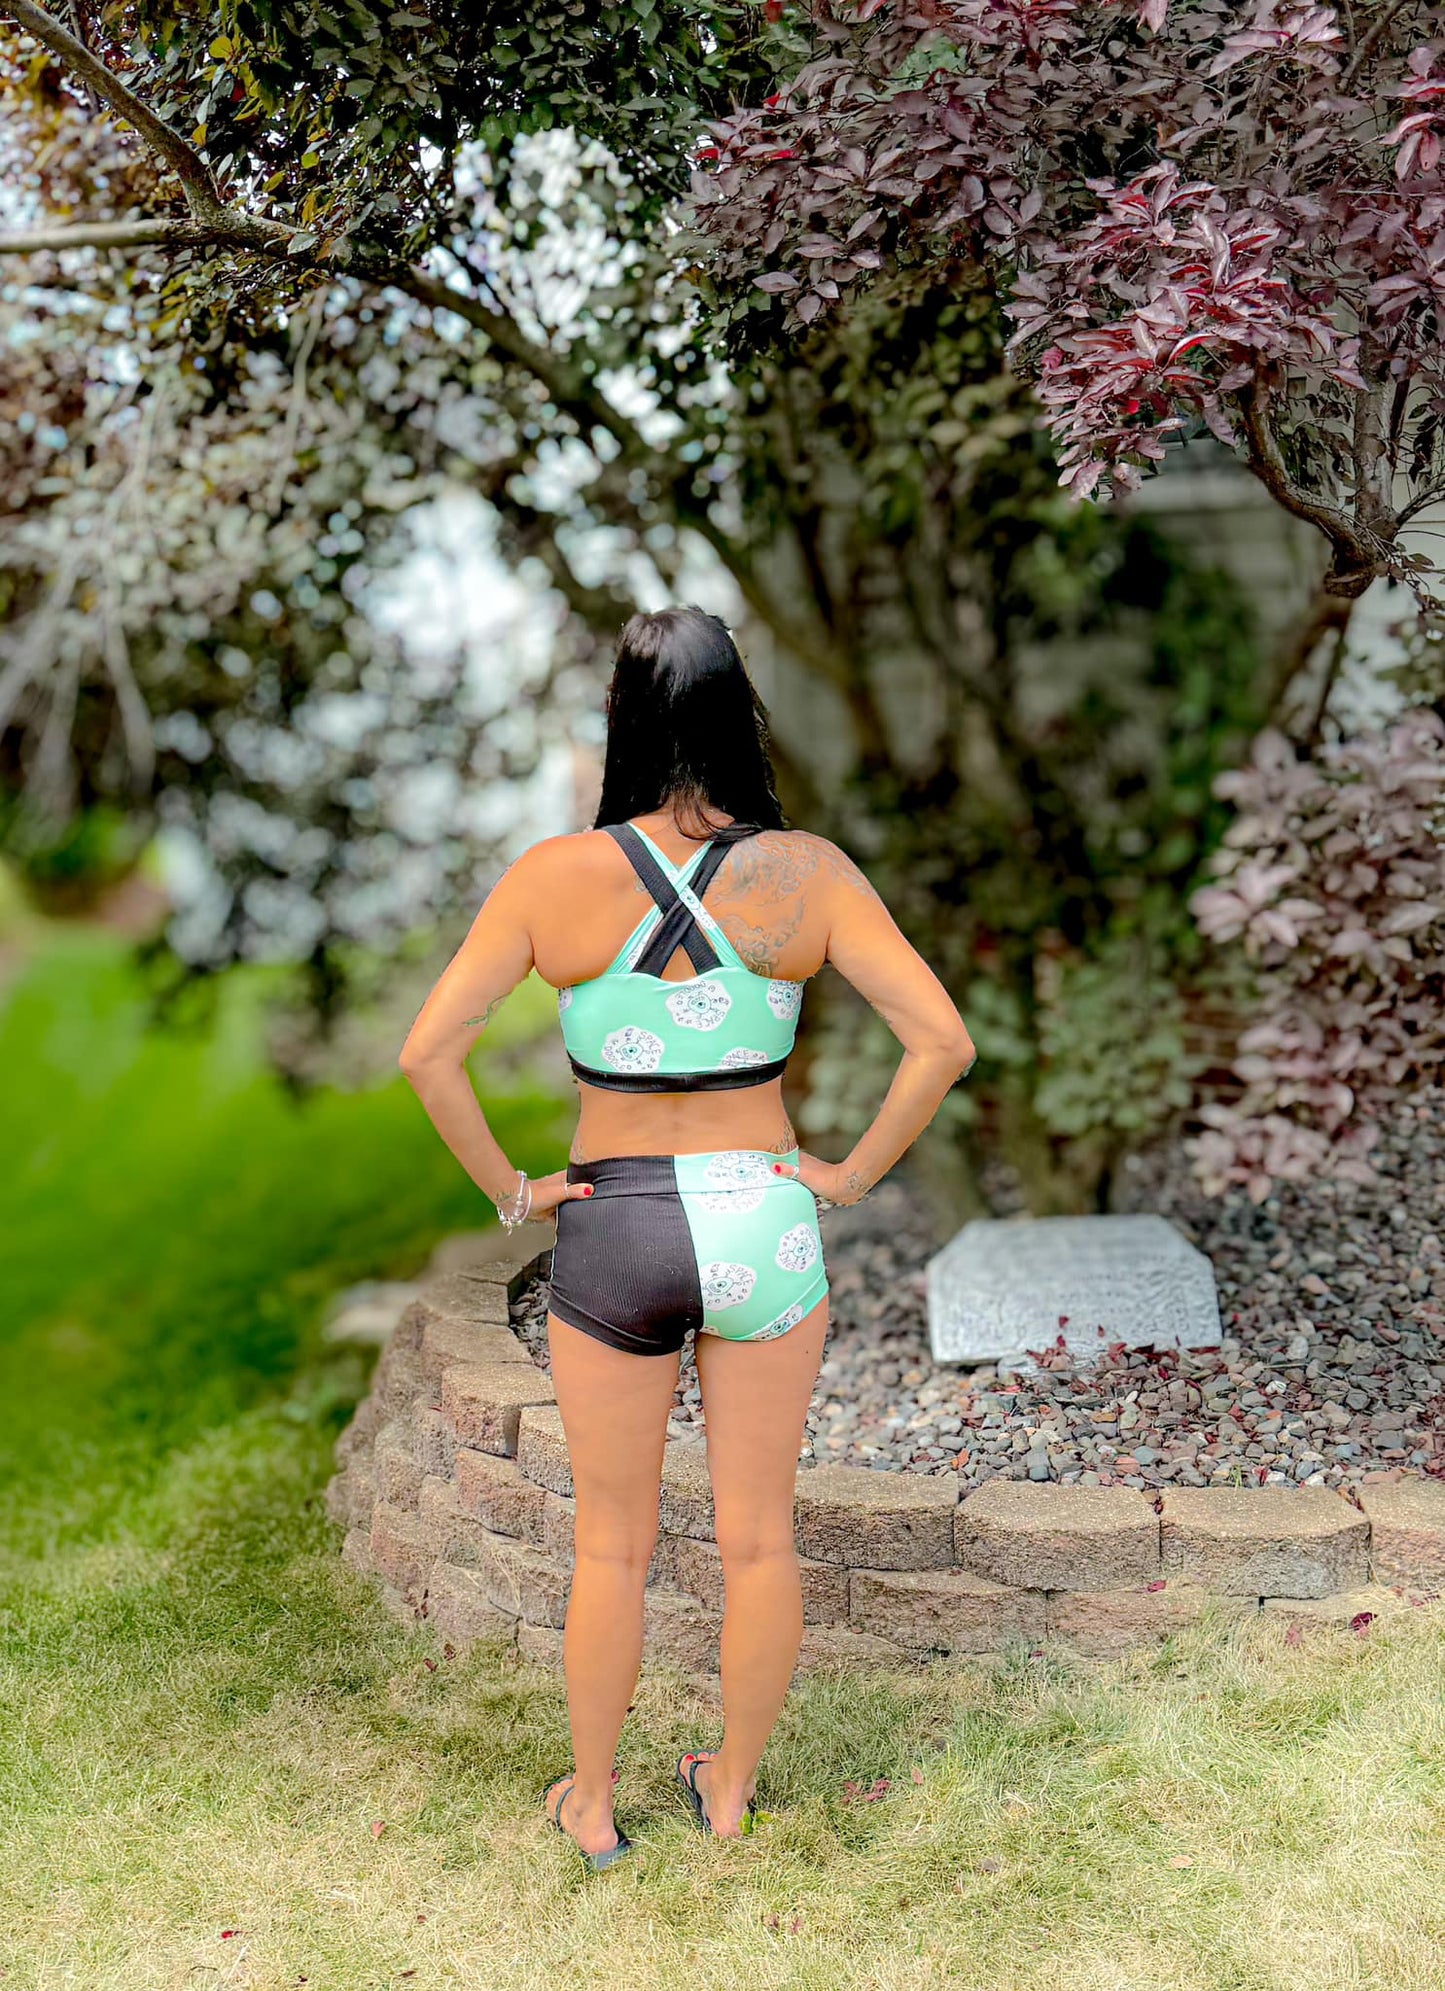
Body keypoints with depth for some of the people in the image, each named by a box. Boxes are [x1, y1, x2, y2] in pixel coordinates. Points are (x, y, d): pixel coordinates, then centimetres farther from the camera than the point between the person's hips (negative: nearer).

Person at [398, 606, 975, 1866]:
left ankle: (594, 1804, 35)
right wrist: (855, 1174, -3)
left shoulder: (554, 878, -11)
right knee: (759, 1536, 18)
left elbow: (429, 1053, -15)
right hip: (764, 1226, 1)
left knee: (614, 1545, 18)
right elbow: (942, 1039, -13)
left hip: (611, 1234, 0)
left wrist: (506, 1187, -3)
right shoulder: (807, 873, -9)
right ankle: (732, 1788, 36)